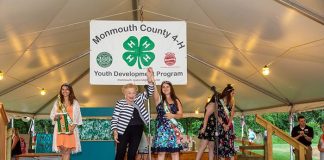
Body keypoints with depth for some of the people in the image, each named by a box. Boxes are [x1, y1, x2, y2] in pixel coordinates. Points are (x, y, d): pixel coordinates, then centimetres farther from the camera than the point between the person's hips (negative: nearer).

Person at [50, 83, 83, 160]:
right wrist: (55, 117, -12)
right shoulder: (57, 102, 13)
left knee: (67, 150, -7)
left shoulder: (75, 103, 6)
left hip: (71, 129, -2)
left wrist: (72, 128, -14)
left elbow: (77, 118, 1)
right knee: (63, 150, -3)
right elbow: (52, 115, 12)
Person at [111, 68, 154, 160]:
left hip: (137, 130, 3)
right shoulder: (120, 103, -4)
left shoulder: (139, 99, 7)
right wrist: (115, 131, -12)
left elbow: (149, 93, -2)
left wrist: (149, 79, -19)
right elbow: (115, 118, -4)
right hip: (124, 130, -3)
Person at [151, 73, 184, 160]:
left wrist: (172, 115, -13)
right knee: (161, 152, -4)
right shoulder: (159, 99, 6)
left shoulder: (176, 101, 11)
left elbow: (180, 115, 8)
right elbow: (154, 92, -16)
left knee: (175, 151, 1)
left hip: (173, 128, 2)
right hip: (162, 128, -1)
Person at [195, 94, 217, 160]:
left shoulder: (214, 105, 20)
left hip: (212, 129, 10)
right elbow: (206, 116, -17)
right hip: (207, 128, -10)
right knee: (203, 146, -15)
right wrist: (204, 127, -23)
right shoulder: (212, 104, -8)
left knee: (211, 147, 5)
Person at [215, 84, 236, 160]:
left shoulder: (231, 102, 8)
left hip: (229, 125, 2)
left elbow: (232, 115, 0)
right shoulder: (219, 102, -2)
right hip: (220, 125, -2)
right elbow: (217, 115, -6)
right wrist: (224, 125, -13)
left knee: (230, 143, -4)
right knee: (221, 143, -2)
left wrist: (228, 125, -12)